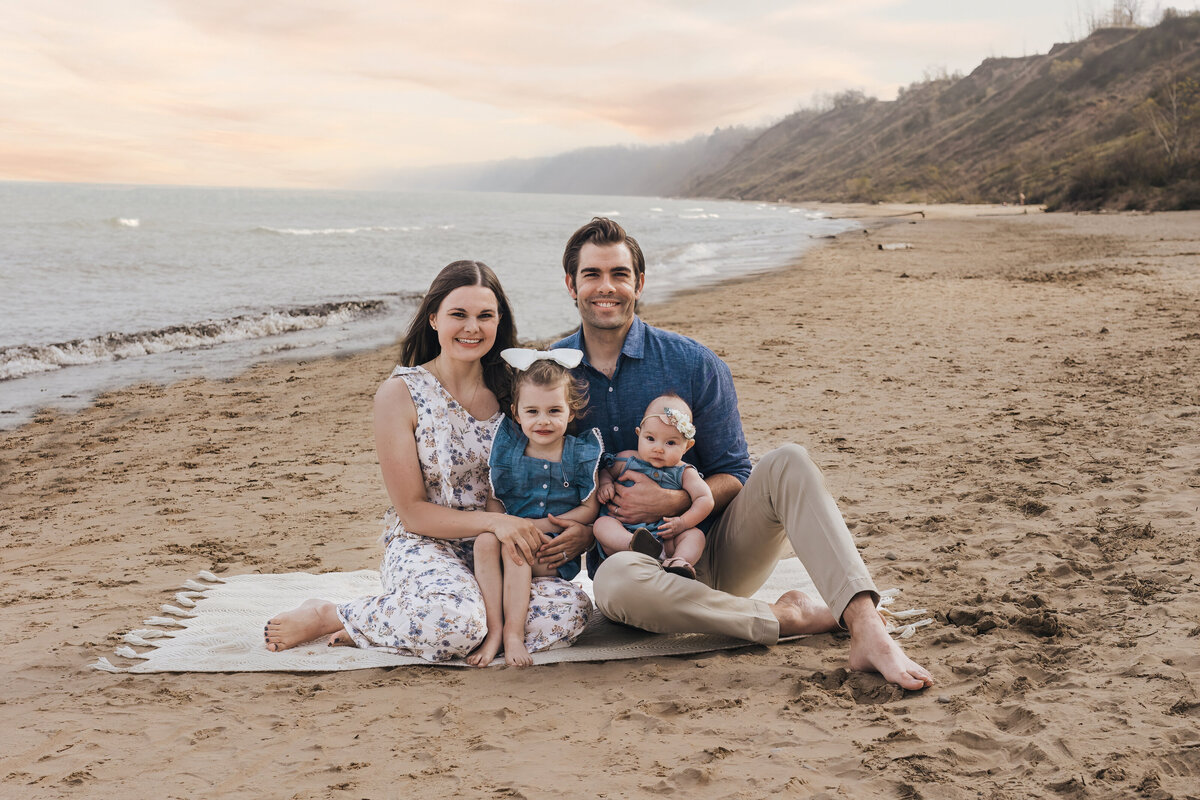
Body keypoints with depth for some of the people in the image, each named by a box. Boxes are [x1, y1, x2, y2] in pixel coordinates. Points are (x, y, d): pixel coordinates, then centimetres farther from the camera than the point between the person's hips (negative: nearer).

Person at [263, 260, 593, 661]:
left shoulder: (509, 388, 6)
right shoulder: (400, 393, -5)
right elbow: (412, 511, -7)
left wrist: (577, 525, -11)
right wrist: (494, 521, -22)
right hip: (424, 546, -5)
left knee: (572, 609, -26)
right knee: (455, 619, -39)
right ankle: (329, 616, -8)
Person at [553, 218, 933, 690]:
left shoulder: (694, 364, -2)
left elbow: (734, 475, 1)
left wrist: (671, 502, -19)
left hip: (717, 552, 1)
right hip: (642, 559, -1)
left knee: (788, 463, -25)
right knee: (616, 580, -38)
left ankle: (866, 628, -39)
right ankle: (784, 618, -25)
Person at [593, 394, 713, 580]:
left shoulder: (684, 473, 7)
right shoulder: (626, 460, 11)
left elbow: (705, 499, 0)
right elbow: (605, 472, 27)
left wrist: (683, 522, -14)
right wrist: (605, 484, 3)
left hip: (665, 536, 0)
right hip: (625, 531, 0)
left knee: (696, 535, -21)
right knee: (601, 524, -27)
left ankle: (679, 561, -51)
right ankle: (635, 546, -55)